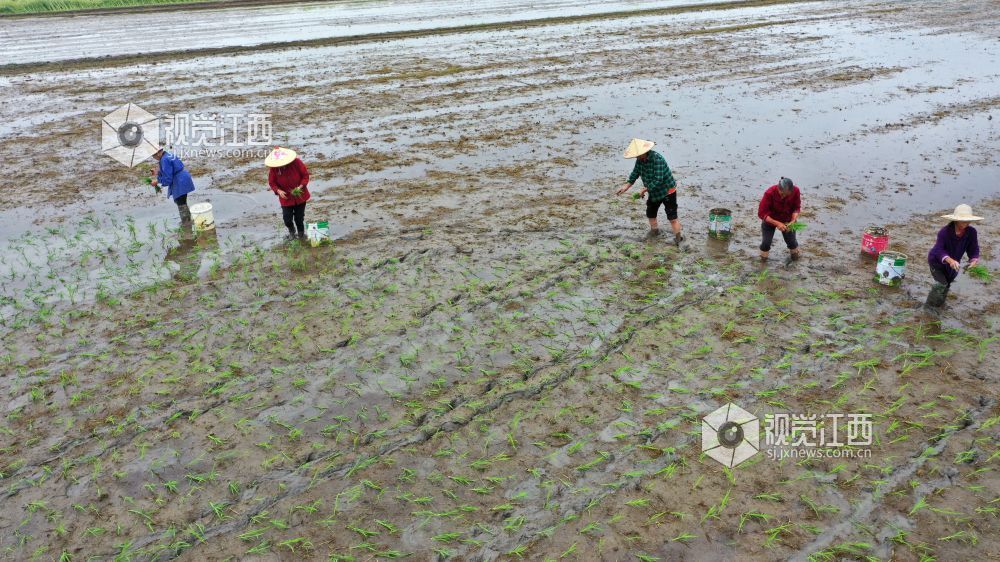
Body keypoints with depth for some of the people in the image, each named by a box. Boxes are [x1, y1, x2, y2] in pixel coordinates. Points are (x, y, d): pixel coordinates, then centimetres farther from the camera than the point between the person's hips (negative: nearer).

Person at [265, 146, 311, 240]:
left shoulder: (296, 162, -19)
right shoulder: (273, 168, -15)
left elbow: (305, 175, -9)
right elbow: (271, 182, -3)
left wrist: (301, 186, -24)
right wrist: (278, 191, -22)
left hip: (300, 195, 0)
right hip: (286, 197, 1)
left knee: (299, 217, 8)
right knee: (287, 218, -3)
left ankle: (301, 233, 37)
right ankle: (291, 231, 32)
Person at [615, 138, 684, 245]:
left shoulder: (657, 159, -32)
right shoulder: (640, 159, -8)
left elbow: (658, 180, -33)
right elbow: (635, 173, 2)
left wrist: (644, 190, -26)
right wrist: (626, 186, -10)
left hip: (667, 191, -8)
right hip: (654, 192, 8)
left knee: (672, 216, -8)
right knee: (650, 212, 21)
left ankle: (678, 238, 1)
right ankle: (654, 230, 43)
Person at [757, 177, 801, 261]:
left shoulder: (795, 191, -27)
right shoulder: (769, 193, -35)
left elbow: (797, 207, -13)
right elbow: (761, 213, -30)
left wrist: (793, 221, -29)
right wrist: (776, 223, -37)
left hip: (787, 220, 2)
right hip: (770, 220, -2)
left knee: (791, 241, 7)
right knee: (766, 242, -4)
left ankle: (795, 253, 40)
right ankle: (763, 259, 25)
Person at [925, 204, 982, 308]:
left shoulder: (972, 232, -20)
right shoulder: (944, 232, -33)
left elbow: (973, 249, -15)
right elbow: (939, 250, -38)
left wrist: (974, 260, -37)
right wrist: (950, 260, -55)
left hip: (952, 263, 5)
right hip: (937, 261, -5)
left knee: (947, 284, 19)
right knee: (941, 283, -15)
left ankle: (940, 303, 43)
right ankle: (930, 304, 6)